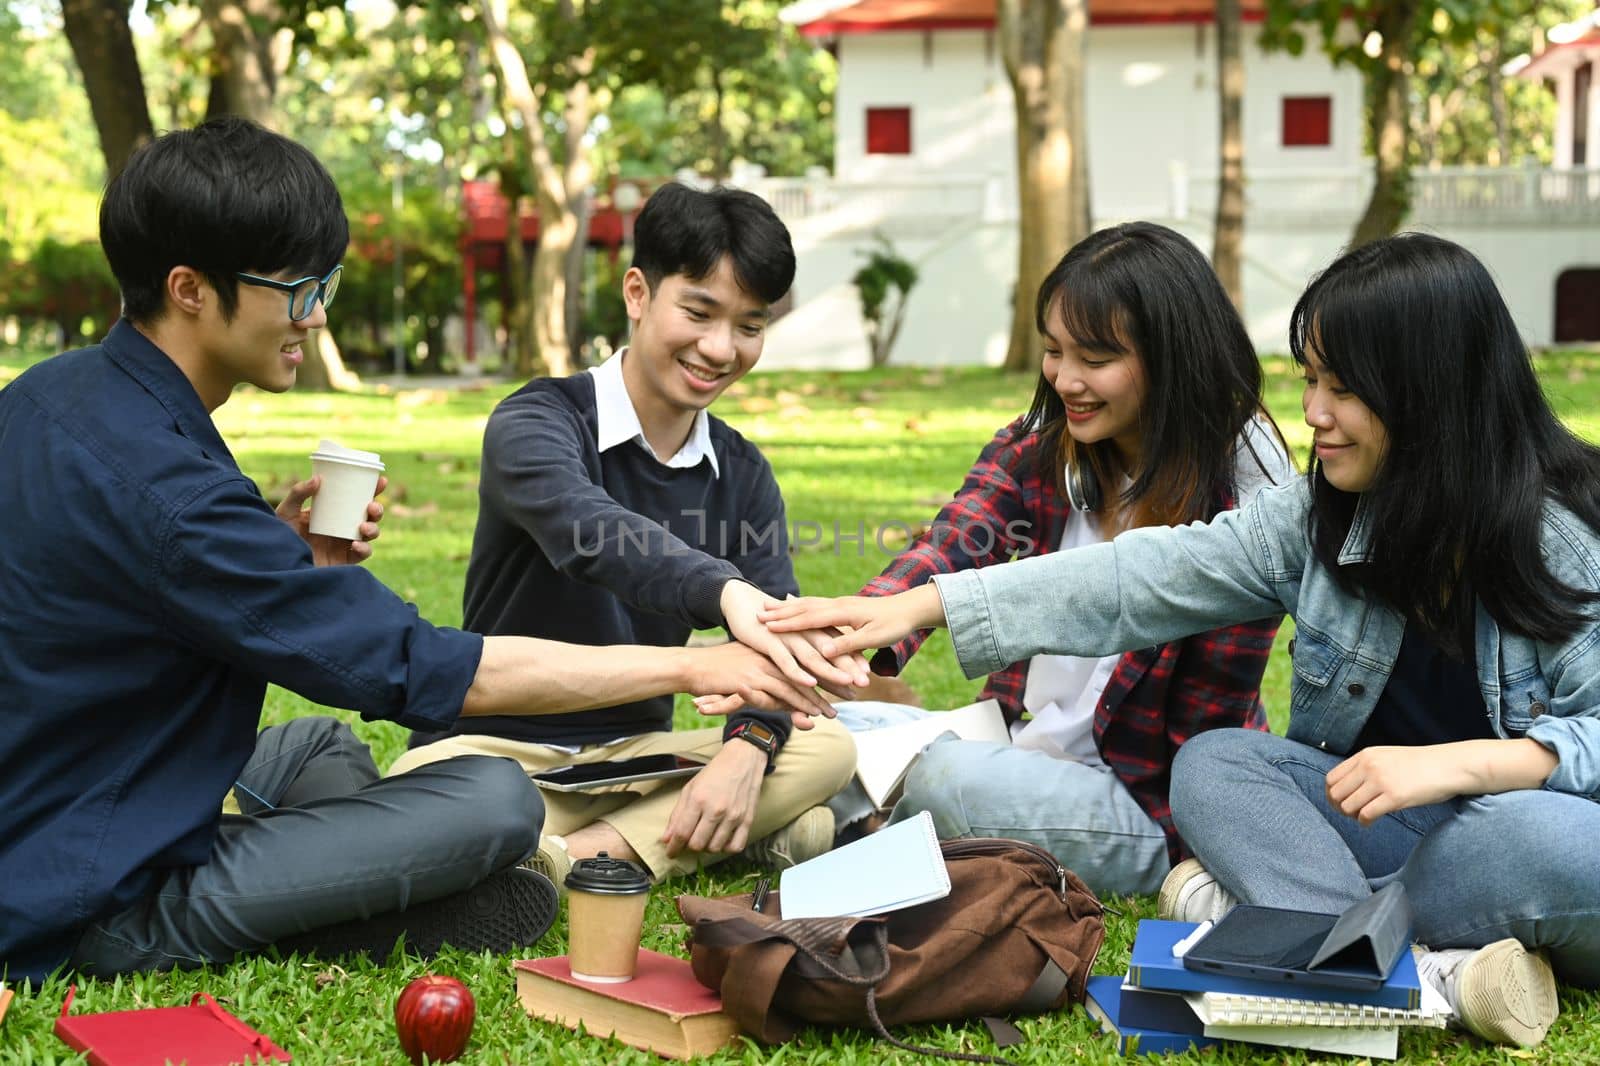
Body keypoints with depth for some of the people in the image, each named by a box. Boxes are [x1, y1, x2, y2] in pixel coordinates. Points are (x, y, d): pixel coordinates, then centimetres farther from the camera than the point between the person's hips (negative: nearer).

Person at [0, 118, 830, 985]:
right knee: (496, 800, -17)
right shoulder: (159, 489, -26)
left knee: (322, 745, 30)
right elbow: (427, 670, -24)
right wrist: (689, 667, -17)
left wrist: (284, 557, 1)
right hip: (102, 906, -10)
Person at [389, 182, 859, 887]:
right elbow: (588, 530, -35)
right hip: (495, 747, -5)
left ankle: (587, 853, -27)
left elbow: (776, 638, -4)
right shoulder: (536, 423, -12)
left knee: (828, 750, -17)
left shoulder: (742, 475, 7)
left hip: (636, 751, 6)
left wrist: (748, 747, -27)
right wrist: (727, 593, -55)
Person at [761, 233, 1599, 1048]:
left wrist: (1459, 762, -34)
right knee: (1213, 763, -16)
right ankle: (1427, 970, -32)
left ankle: (1264, 907, -22)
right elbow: (1146, 580, -3)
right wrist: (920, 606, -8)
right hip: (1396, 824, 5)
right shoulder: (1320, 518, 0)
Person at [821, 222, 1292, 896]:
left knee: (938, 777, -28)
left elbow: (1209, 722, -11)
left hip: (1148, 800, -5)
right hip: (1019, 747, 6)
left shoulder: (1242, 504, -16)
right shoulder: (1035, 451, -2)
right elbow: (947, 549, -21)